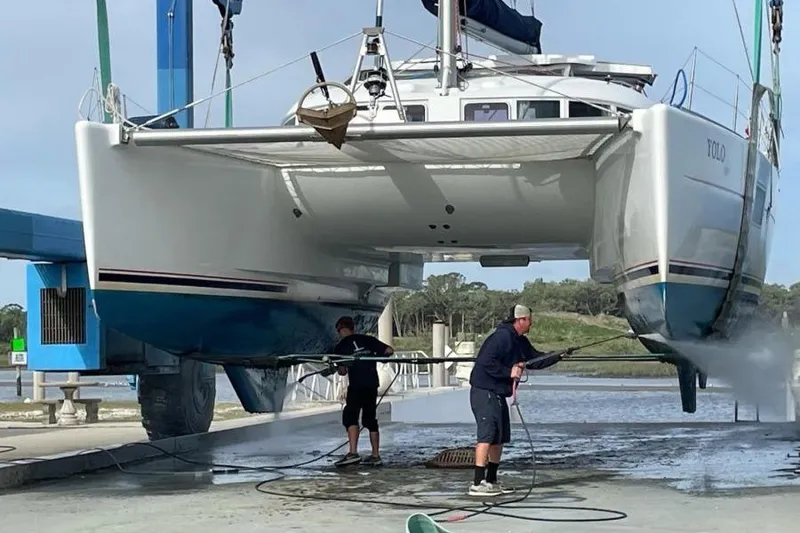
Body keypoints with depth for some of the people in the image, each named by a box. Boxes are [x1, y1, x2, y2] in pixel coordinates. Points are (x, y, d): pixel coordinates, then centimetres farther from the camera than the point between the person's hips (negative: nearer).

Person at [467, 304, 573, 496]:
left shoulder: (520, 341, 14)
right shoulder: (502, 336, -17)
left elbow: (535, 360, 21)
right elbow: (486, 362, -24)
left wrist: (559, 356, 11)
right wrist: (509, 372, -21)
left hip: (498, 394, 11)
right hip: (484, 392, -11)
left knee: (500, 437, 13)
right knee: (487, 435, -15)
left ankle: (491, 481, 21)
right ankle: (477, 484, -17)